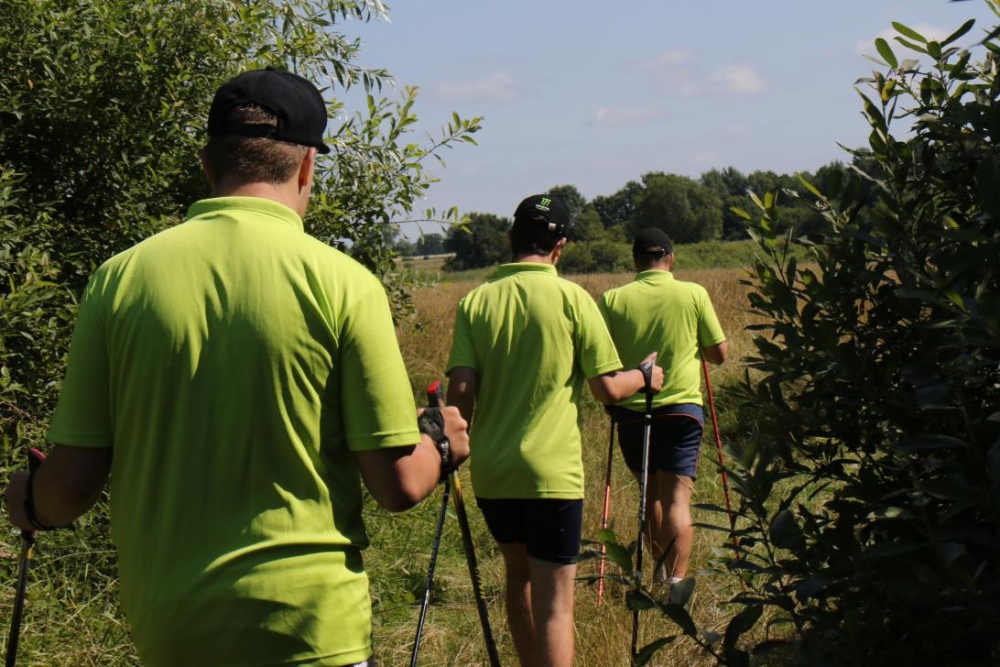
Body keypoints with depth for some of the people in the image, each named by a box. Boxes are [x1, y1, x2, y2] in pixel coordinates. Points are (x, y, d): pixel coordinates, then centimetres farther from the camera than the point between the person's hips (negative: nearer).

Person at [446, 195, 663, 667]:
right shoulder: (571, 298, -6)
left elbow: (460, 389, -5)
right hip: (551, 472, -4)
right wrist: (645, 376, 15)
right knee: (554, 601, -2)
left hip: (490, 471, 4)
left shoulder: (476, 301, 1)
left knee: (519, 575, 24)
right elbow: (608, 389, -6)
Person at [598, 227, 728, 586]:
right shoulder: (694, 294, -1)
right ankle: (675, 579, -16)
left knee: (651, 493, 19)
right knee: (677, 496, -4)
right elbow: (719, 353, 3)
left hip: (632, 410, 2)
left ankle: (661, 572, 29)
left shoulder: (612, 299, -1)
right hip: (682, 409, -2)